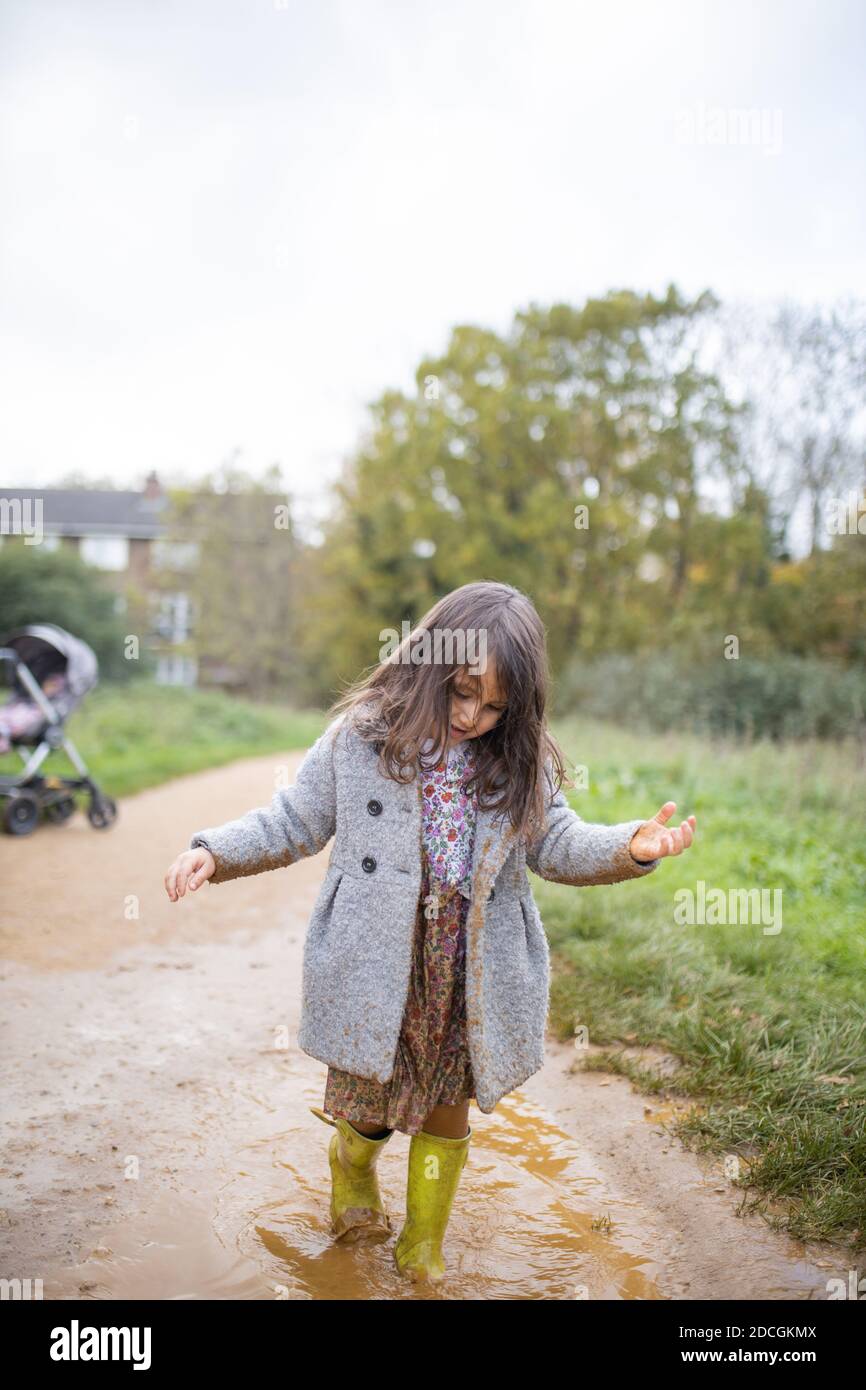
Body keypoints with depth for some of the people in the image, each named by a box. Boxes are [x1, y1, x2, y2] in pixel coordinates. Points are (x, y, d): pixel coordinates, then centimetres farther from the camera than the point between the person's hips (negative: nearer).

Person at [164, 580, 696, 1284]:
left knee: (447, 1114, 18)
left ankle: (424, 1244, 43)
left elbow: (559, 845, -1)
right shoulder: (361, 737, -8)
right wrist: (215, 851, -13)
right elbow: (293, 822, -1)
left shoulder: (521, 763, -2)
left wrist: (631, 846, -19)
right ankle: (353, 1173, 50)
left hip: (471, 984, 2)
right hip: (375, 975, -2)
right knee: (369, 1111, 13)